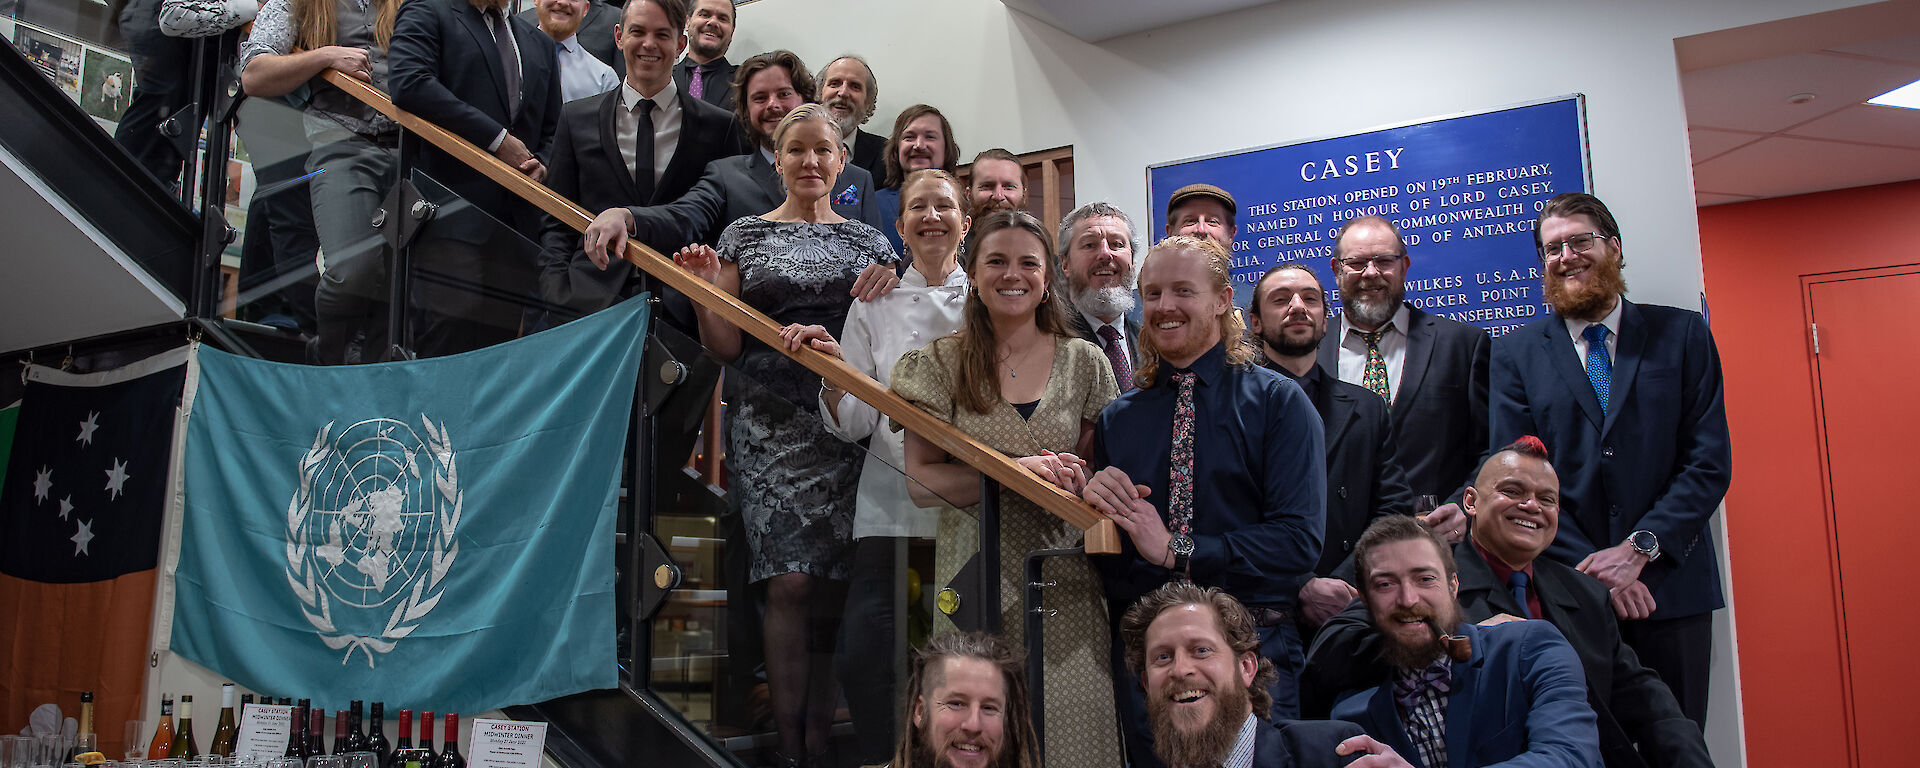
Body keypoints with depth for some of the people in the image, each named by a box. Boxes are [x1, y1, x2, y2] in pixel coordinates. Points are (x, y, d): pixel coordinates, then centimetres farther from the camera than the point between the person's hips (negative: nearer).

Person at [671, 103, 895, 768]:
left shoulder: (867, 241, 14)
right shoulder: (745, 234, 9)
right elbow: (725, 345, 6)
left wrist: (829, 338, -10)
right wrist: (706, 292, -12)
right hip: (770, 424, -2)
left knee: (834, 584, 0)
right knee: (790, 580, -10)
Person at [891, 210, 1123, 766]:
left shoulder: (1083, 362, 7)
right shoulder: (941, 364, 3)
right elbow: (921, 481, -4)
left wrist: (1078, 479, -9)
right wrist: (1015, 471, -16)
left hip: (1065, 581, 1)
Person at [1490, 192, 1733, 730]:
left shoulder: (1683, 335, 6)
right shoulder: (1514, 354, 5)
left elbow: (1710, 462, 0)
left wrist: (1638, 549, -12)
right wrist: (1592, 566, -12)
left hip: (1669, 585, 1)